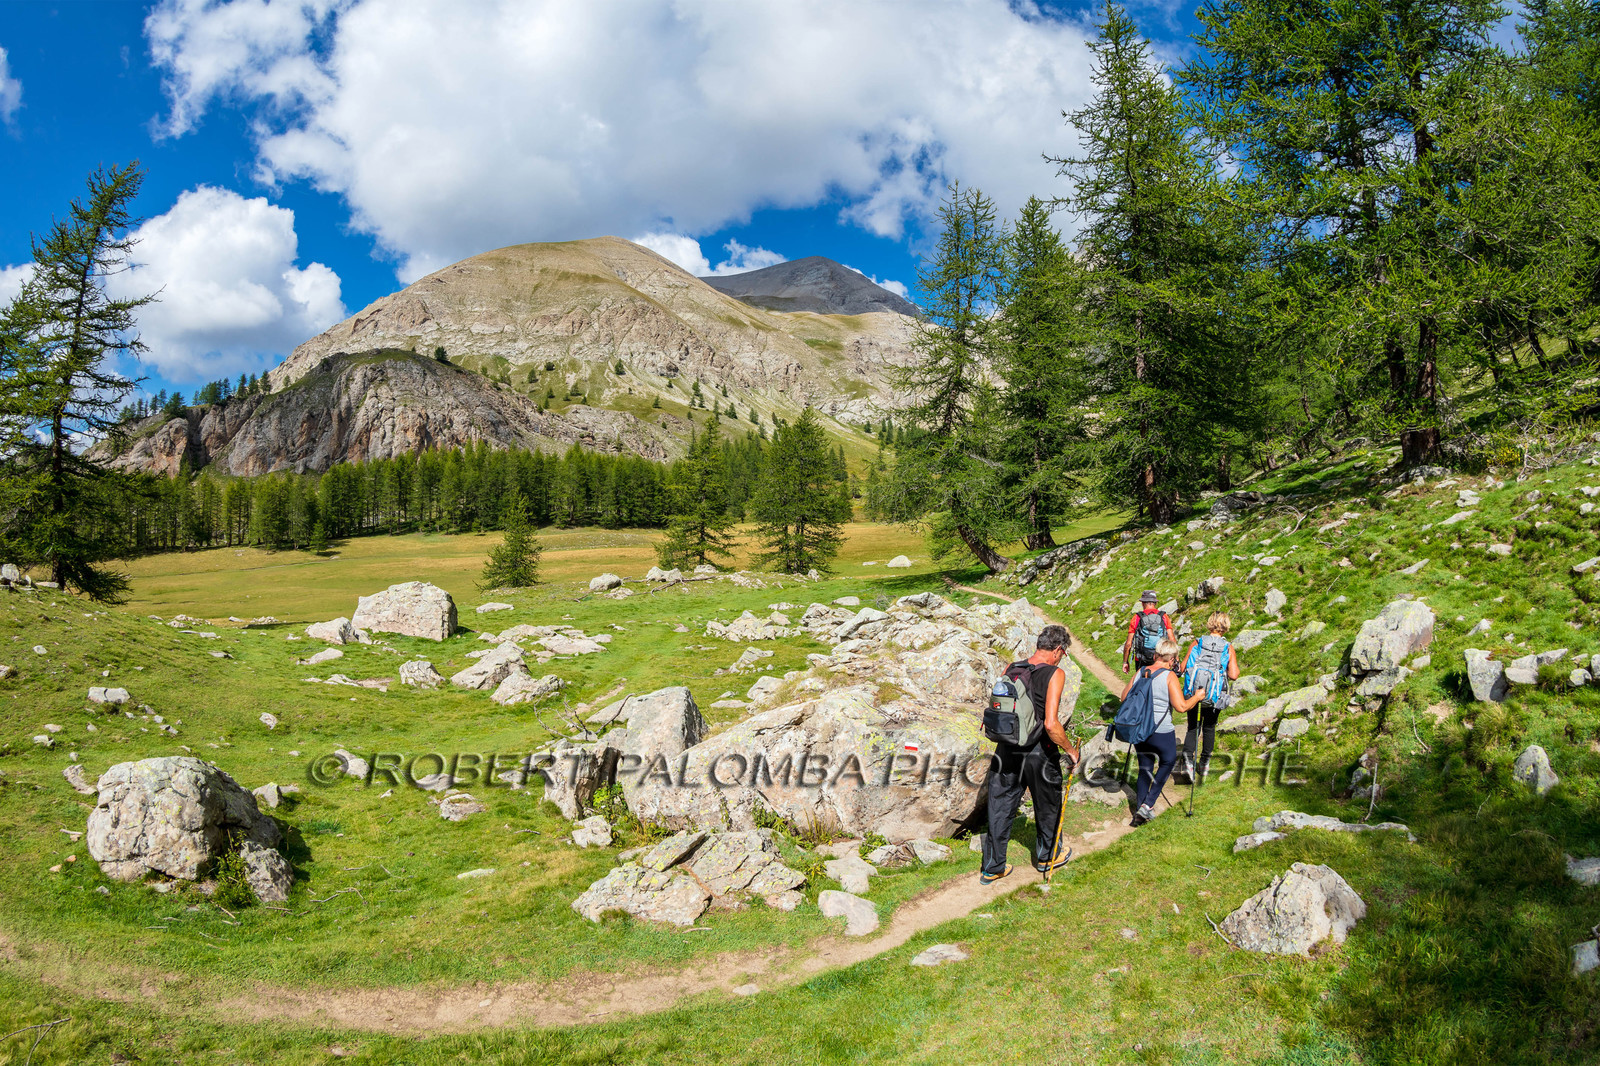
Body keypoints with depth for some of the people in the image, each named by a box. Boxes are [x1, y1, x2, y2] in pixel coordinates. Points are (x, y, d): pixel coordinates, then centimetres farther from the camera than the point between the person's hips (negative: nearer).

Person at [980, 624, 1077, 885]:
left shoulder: (1010, 669, 0)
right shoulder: (1055, 674, -16)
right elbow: (1051, 725, -24)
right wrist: (1071, 750, -10)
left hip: (1006, 751, 4)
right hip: (1039, 753, -4)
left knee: (1000, 808, 15)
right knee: (1048, 807, 21)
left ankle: (992, 867, 22)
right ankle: (1046, 858, 40)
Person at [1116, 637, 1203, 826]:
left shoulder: (1140, 672, 3)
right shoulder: (1169, 676, -13)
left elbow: (1124, 697, 10)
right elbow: (1181, 706, -17)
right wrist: (1197, 697, 1)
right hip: (1161, 732, -5)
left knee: (1145, 767, 20)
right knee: (1168, 762, 20)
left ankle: (1140, 812, 19)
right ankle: (1148, 804, 10)